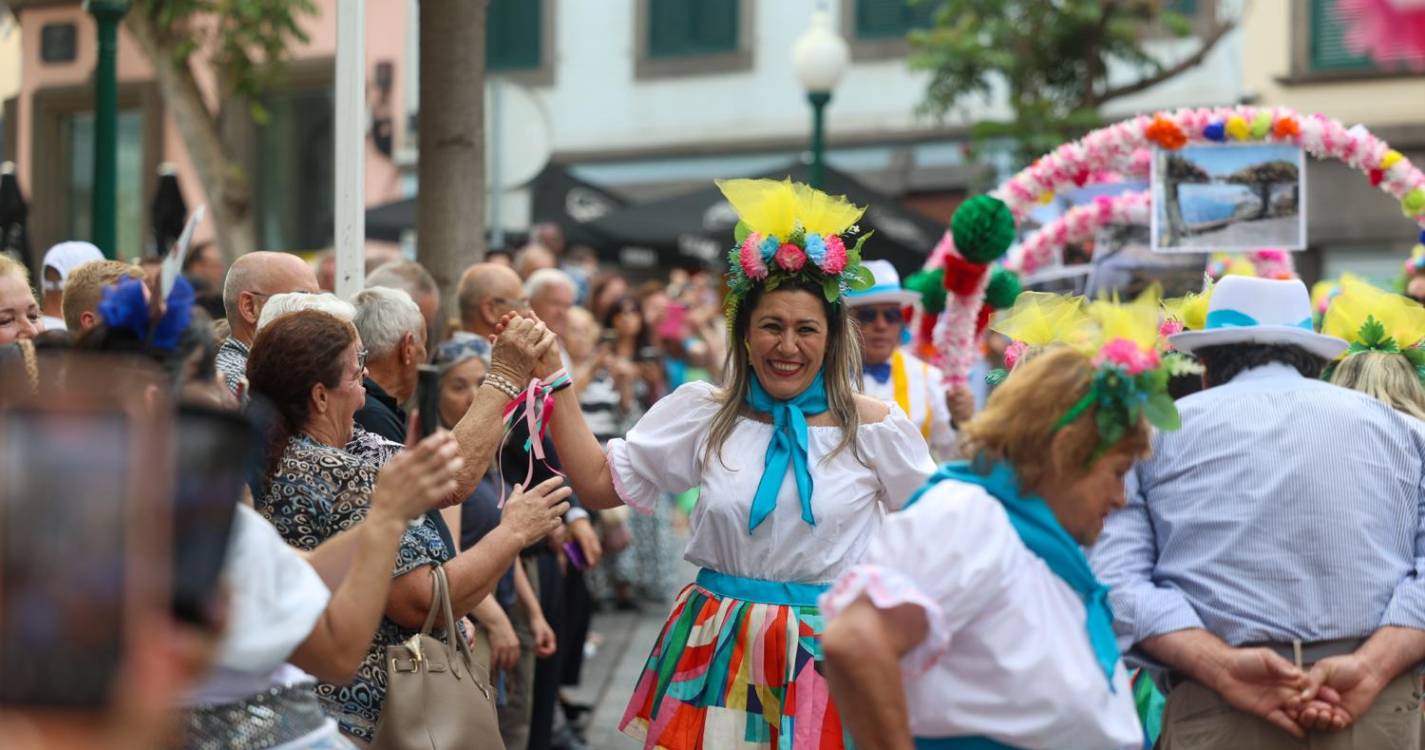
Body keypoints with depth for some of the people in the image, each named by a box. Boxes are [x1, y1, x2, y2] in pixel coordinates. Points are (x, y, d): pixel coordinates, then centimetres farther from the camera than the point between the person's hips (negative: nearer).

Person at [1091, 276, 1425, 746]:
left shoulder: (1154, 434, 10)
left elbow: (1113, 580, -7)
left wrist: (1223, 668, -15)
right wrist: (1371, 669, -12)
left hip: (1217, 712, -1)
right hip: (1383, 708, 2)